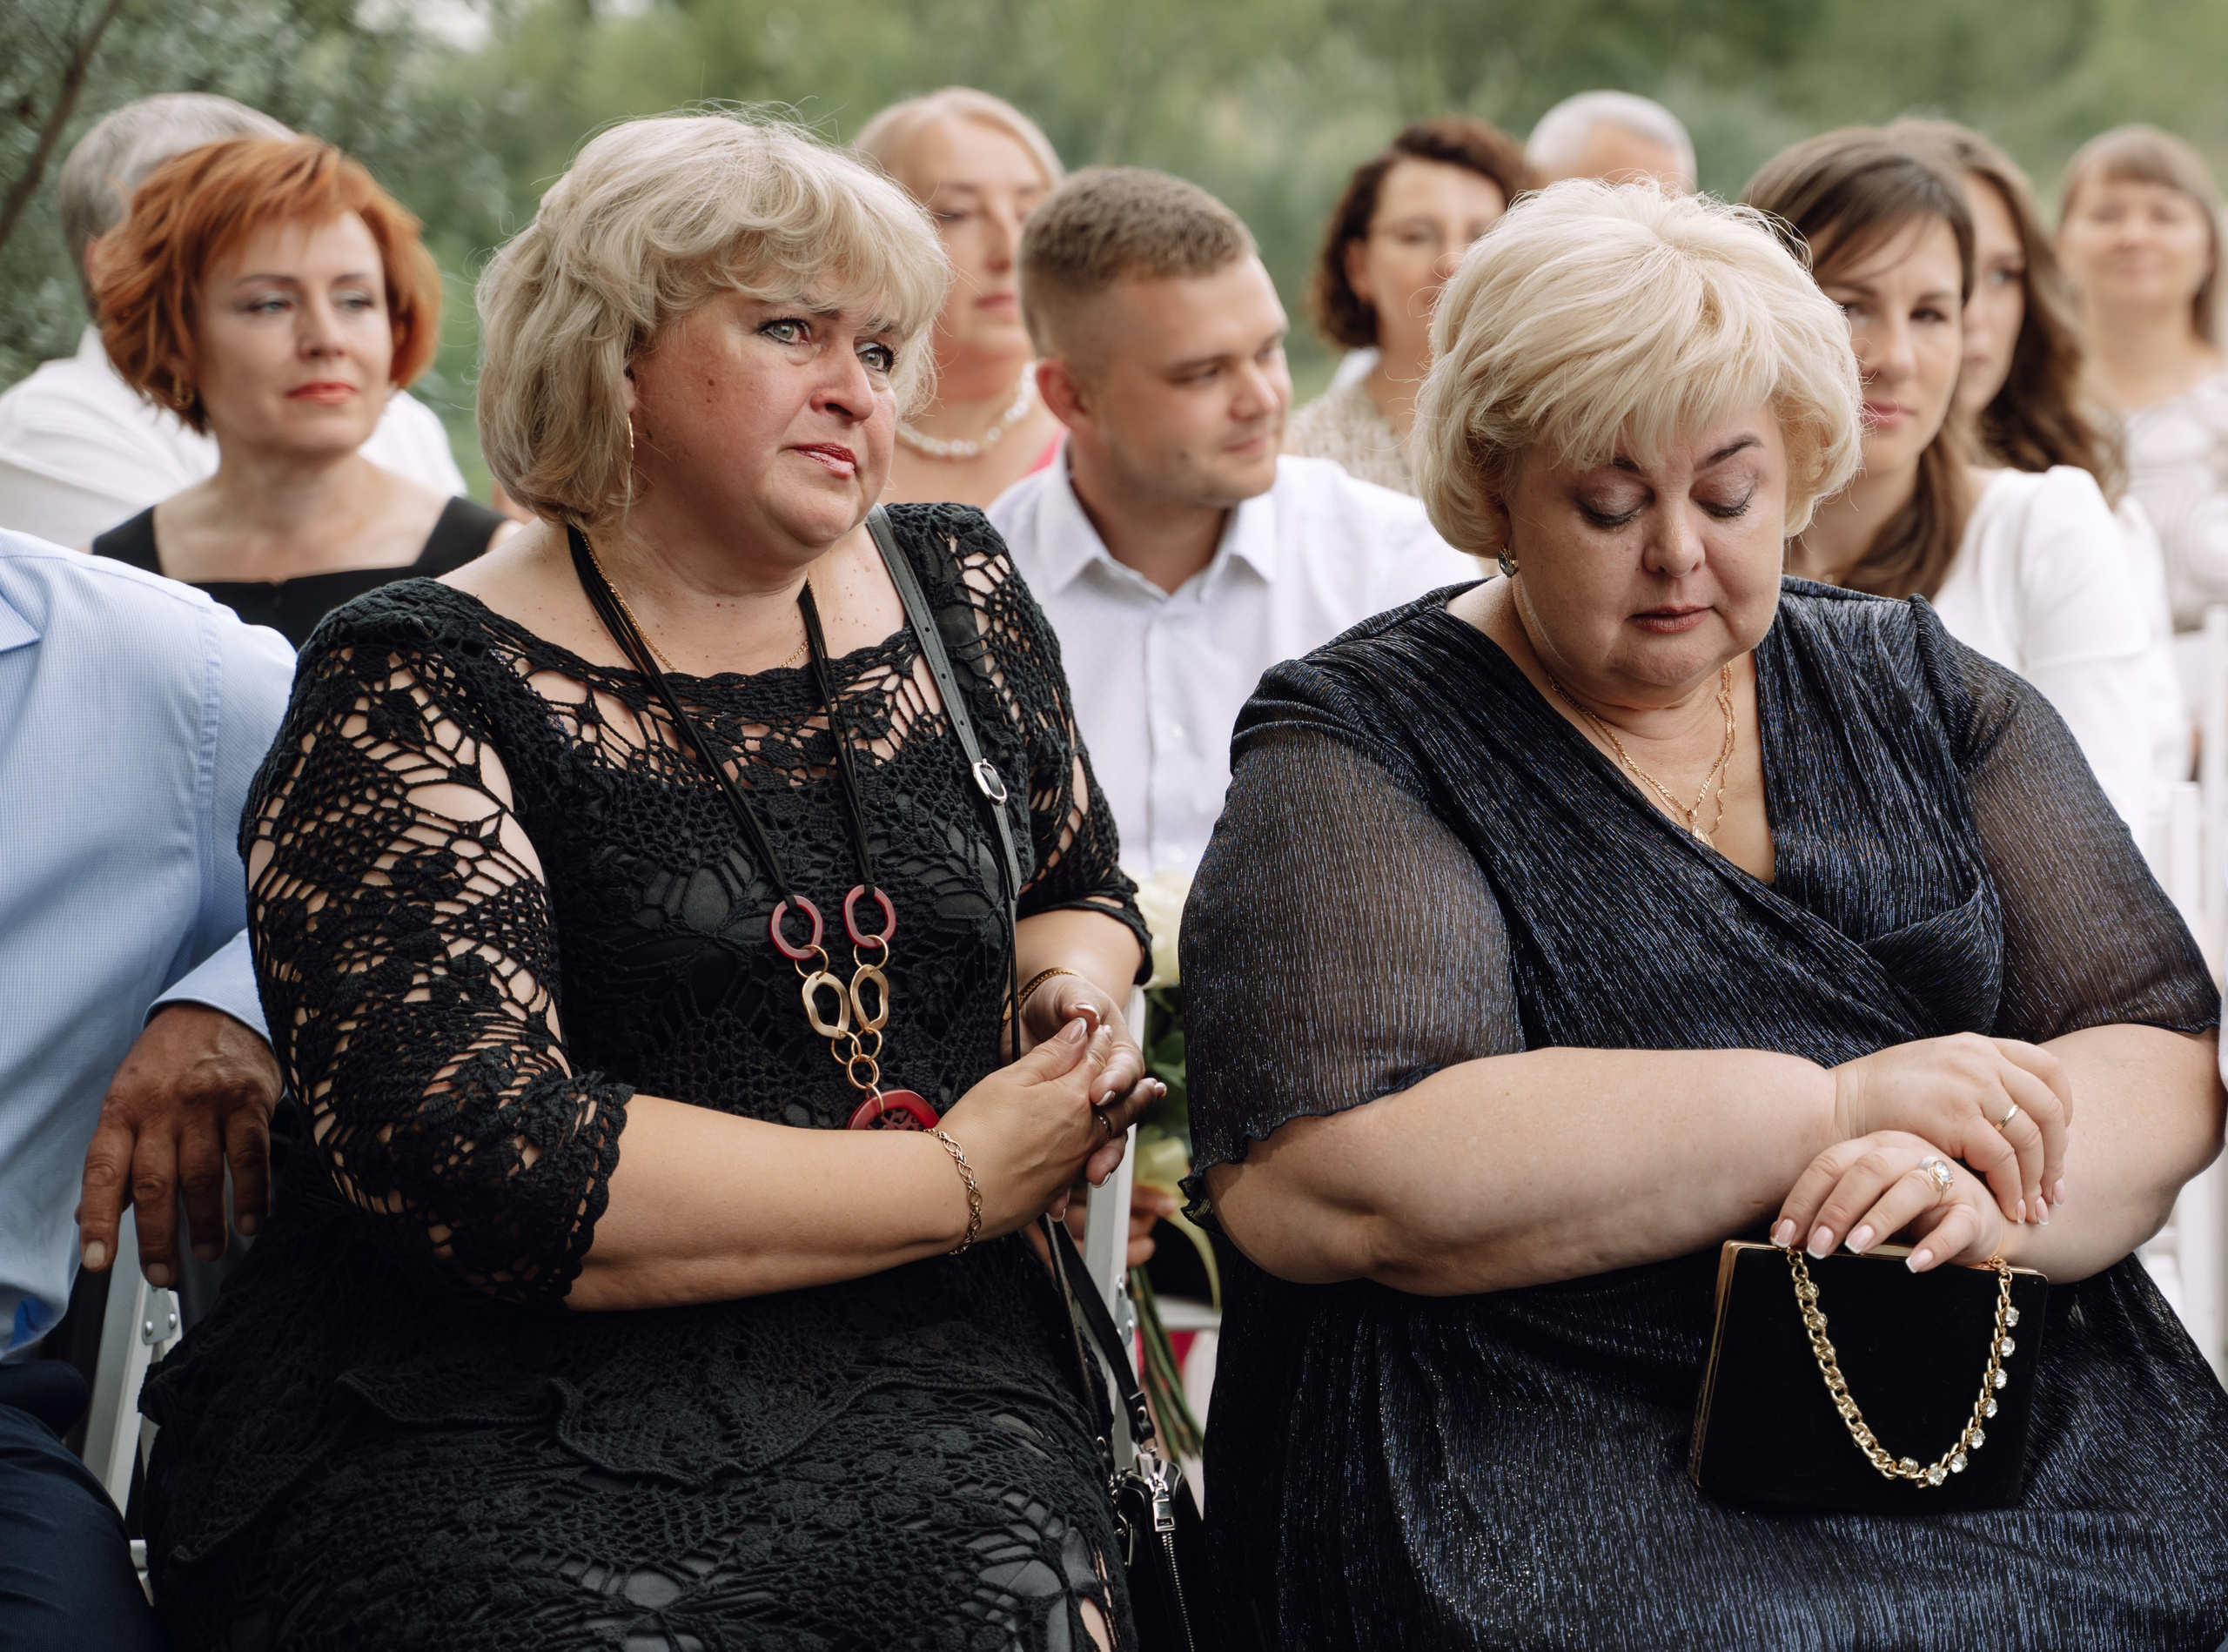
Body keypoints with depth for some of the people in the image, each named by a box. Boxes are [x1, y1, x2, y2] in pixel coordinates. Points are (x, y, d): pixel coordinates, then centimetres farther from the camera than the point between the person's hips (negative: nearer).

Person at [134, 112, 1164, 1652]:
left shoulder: (958, 594, 13)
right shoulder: (417, 693, -4)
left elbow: (1079, 889, 31)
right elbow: (458, 1153, -17)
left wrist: (1074, 993, 5)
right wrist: (958, 1180, -12)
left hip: (912, 1385, 4)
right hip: (490, 1418, -3)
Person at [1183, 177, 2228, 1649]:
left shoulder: (1932, 699, 14)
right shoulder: (1356, 753, -1)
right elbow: (1319, 1187, -16)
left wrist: (1990, 1191, -16)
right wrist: (1843, 1106, -13)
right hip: (1562, 1467, -4)